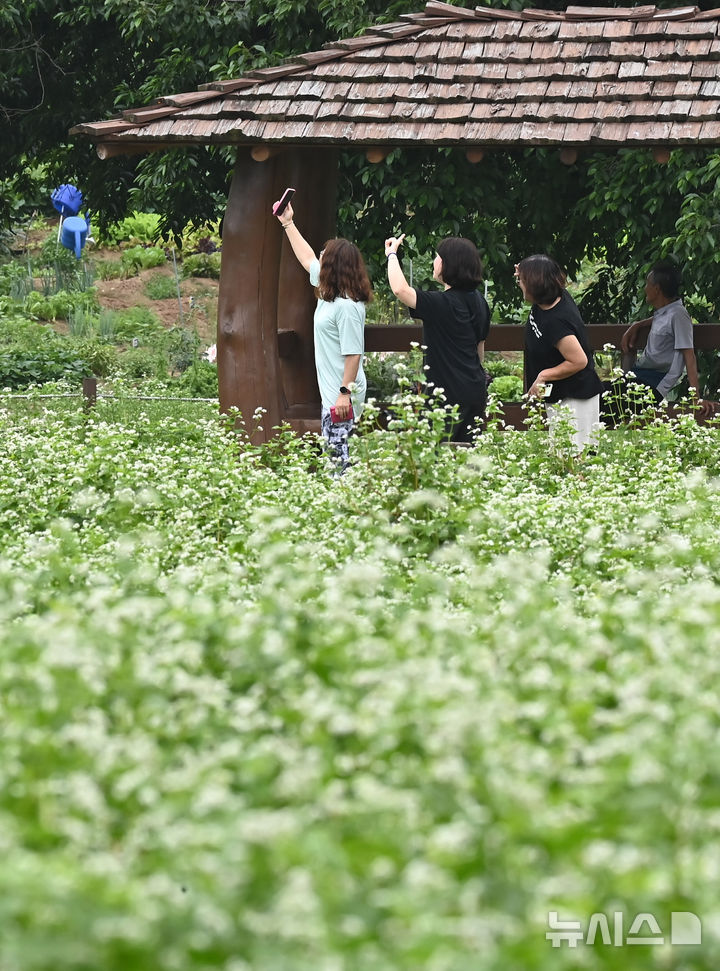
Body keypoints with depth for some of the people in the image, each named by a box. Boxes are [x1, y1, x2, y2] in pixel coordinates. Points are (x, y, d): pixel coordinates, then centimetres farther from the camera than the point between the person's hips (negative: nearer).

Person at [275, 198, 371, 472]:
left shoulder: (348, 307, -19)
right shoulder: (329, 295, 9)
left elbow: (353, 354, -22)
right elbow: (307, 259, 26)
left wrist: (345, 393, -25)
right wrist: (288, 224, 33)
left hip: (342, 395, -10)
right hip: (330, 390, 10)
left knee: (340, 455, -10)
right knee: (332, 452, 12)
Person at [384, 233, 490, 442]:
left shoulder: (442, 303, -19)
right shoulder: (478, 302, 9)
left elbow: (400, 290, -27)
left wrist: (391, 254, -11)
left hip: (451, 392, -8)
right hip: (476, 390, 8)